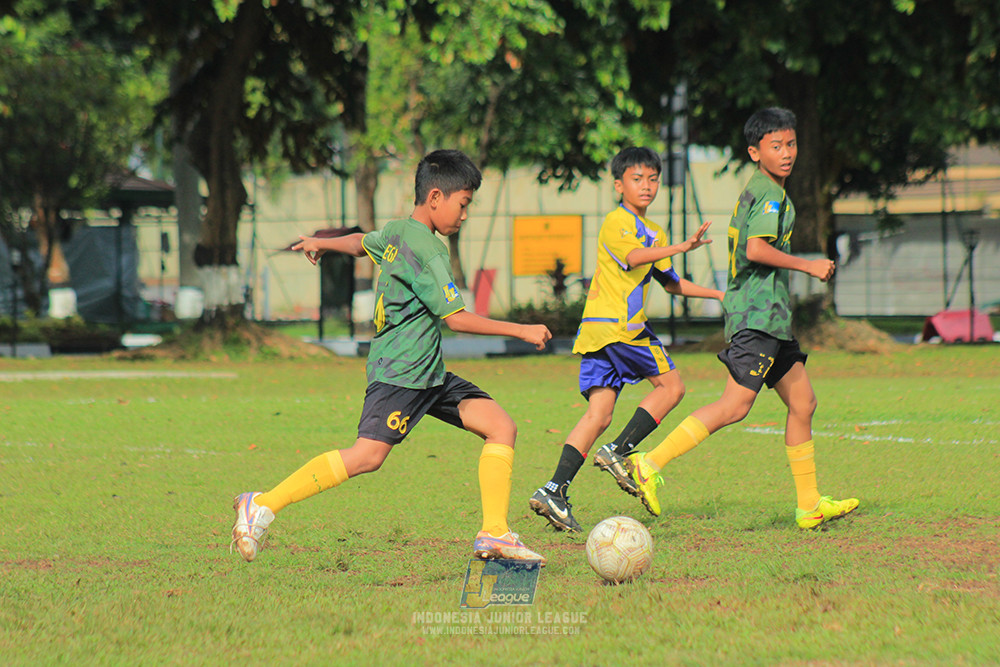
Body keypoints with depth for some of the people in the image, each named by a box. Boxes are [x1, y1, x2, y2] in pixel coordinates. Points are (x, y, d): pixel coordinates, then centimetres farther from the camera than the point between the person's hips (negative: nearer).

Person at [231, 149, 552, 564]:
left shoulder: (397, 232, 13)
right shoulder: (425, 250, -15)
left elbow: (361, 243, 35)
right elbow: (456, 318, -17)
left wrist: (320, 244, 55)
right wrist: (521, 331, -12)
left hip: (429, 375, 10)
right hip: (400, 372, -10)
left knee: (501, 428, 1)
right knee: (368, 455, -20)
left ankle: (495, 534, -1)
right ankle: (261, 506, -13)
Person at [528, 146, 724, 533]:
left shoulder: (653, 233, 26)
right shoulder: (617, 222, -6)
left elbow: (670, 283, 36)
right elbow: (633, 257, -27)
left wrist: (720, 295, 34)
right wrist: (680, 248, -39)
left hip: (597, 329, 9)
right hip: (619, 326, -9)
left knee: (598, 414, 0)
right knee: (671, 386, 0)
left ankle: (555, 490, -10)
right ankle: (618, 451, -5)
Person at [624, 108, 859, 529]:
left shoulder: (753, 191, 18)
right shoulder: (771, 194, -12)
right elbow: (756, 249, -24)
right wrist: (808, 266, -16)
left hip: (771, 314, 11)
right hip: (759, 314, -11)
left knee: (802, 403, 11)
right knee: (736, 405, -15)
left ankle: (809, 506, 14)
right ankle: (651, 464, -16)